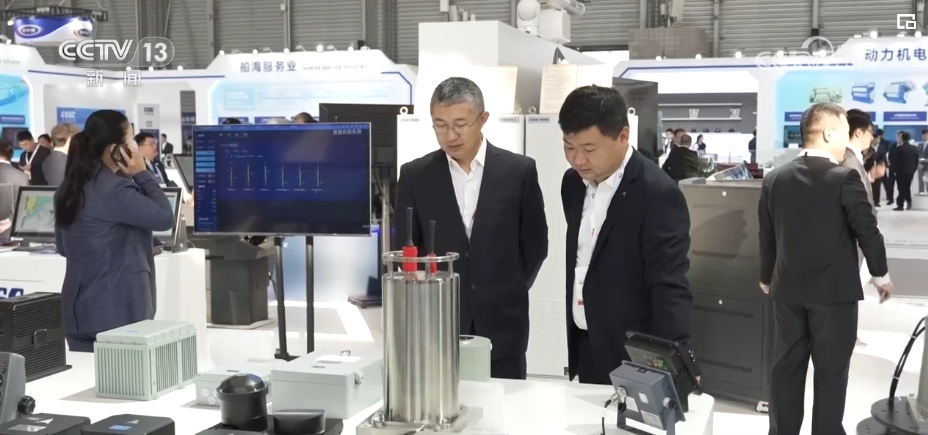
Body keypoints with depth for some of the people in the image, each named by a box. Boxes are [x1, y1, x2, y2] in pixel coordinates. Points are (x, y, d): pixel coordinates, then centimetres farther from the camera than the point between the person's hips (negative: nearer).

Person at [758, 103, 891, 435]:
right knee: (831, 371, 4)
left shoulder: (774, 179, 2)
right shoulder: (844, 178, -14)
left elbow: (766, 235, 10)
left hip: (788, 289, 5)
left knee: (787, 366, 12)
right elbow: (867, 230, -9)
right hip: (834, 290, -5)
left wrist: (767, 277, 23)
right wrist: (881, 273, 6)